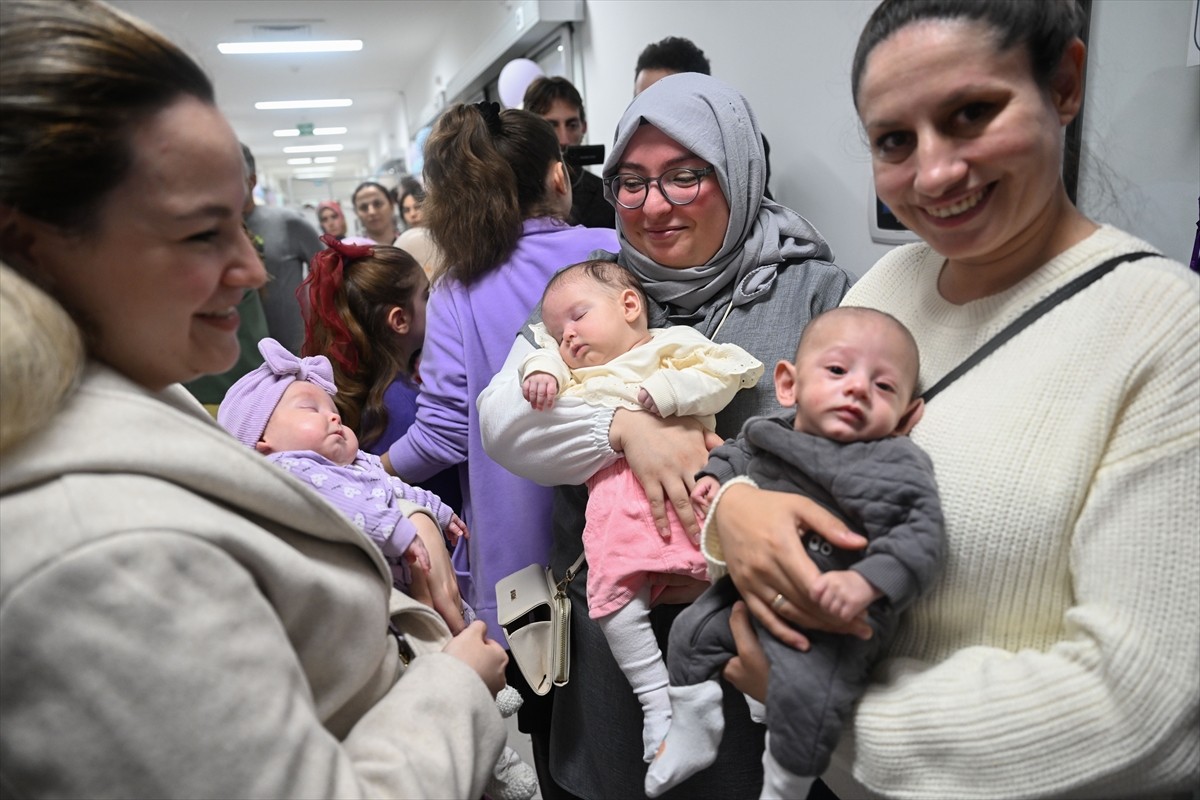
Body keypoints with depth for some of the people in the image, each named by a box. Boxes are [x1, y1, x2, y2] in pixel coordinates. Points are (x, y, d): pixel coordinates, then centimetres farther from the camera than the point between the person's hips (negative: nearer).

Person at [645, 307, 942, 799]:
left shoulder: (899, 467, -17)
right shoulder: (768, 435, -1)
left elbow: (921, 535, -25)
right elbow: (737, 453, 23)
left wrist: (867, 581, -36)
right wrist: (715, 478, 4)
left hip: (835, 617, -6)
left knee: (802, 689, -24)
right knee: (693, 630, 13)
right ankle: (691, 735, 34)